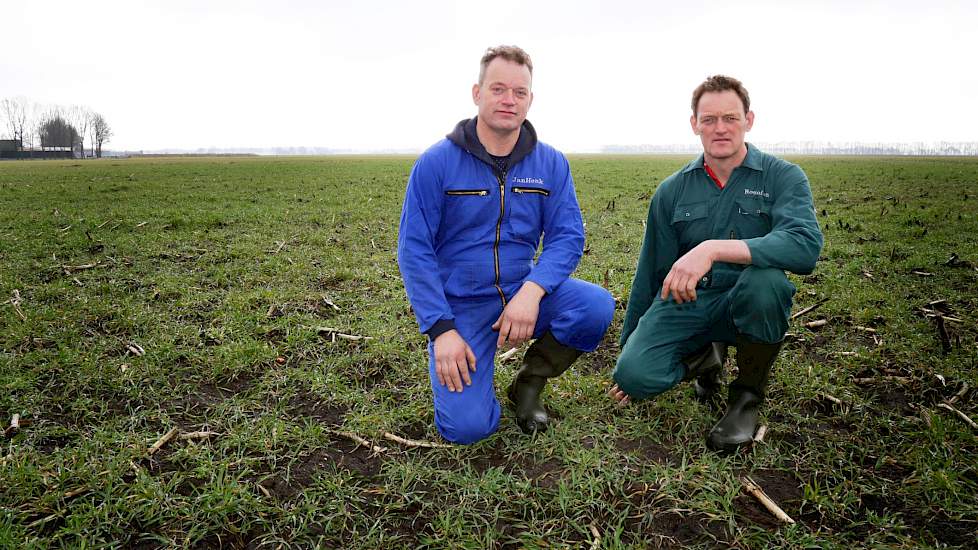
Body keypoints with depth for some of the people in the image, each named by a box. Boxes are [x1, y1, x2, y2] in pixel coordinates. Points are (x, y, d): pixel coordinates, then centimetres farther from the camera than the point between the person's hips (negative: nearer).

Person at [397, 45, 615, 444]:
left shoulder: (550, 163, 0)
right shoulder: (436, 163, -9)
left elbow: (568, 236, -6)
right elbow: (414, 250, -10)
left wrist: (531, 291, -25)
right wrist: (441, 329, -18)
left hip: (523, 289, 3)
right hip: (460, 304, -3)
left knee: (597, 307, -26)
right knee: (467, 426, -18)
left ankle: (529, 384, 3)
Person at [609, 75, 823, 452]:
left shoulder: (783, 177, -5)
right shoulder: (672, 190, 4)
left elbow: (806, 244, -26)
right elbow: (651, 273, 9)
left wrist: (714, 249, -37)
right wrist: (629, 345, 12)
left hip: (745, 307, -2)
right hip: (685, 303, 2)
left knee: (766, 278, -36)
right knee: (634, 374, -23)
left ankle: (748, 394, -8)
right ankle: (705, 358, 14)